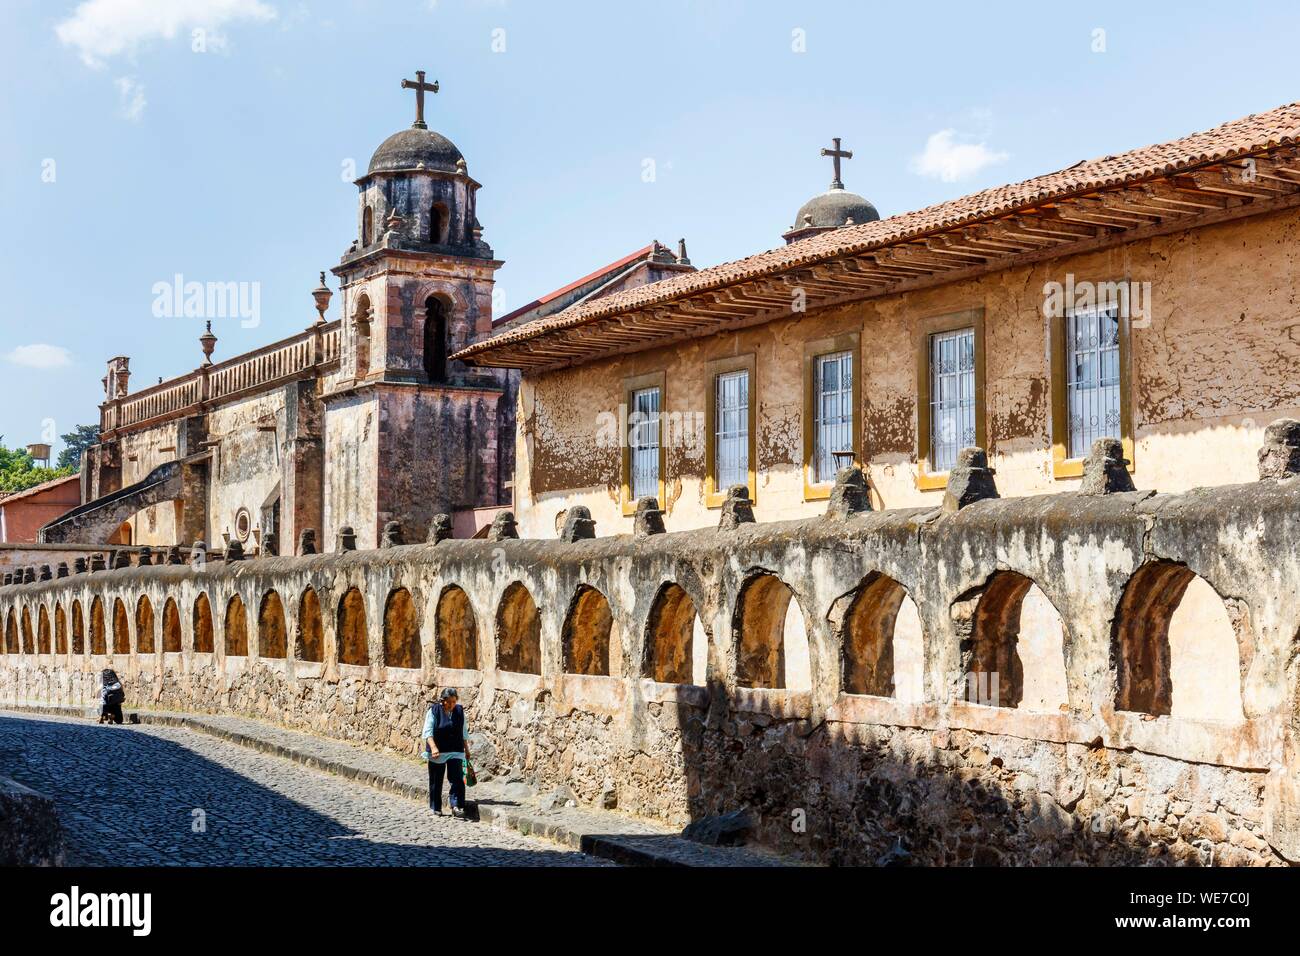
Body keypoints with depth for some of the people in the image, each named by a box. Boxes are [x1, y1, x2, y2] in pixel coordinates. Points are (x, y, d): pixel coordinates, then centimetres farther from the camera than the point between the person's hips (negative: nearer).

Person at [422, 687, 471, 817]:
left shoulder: (459, 711, 4)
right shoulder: (434, 711, -8)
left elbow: (463, 732, 15)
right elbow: (428, 732, -14)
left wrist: (466, 749, 17)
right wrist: (433, 747, -28)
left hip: (455, 752, 2)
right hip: (437, 752, -2)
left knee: (457, 779, -10)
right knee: (436, 781, 7)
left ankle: (456, 806, -10)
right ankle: (436, 808, 19)